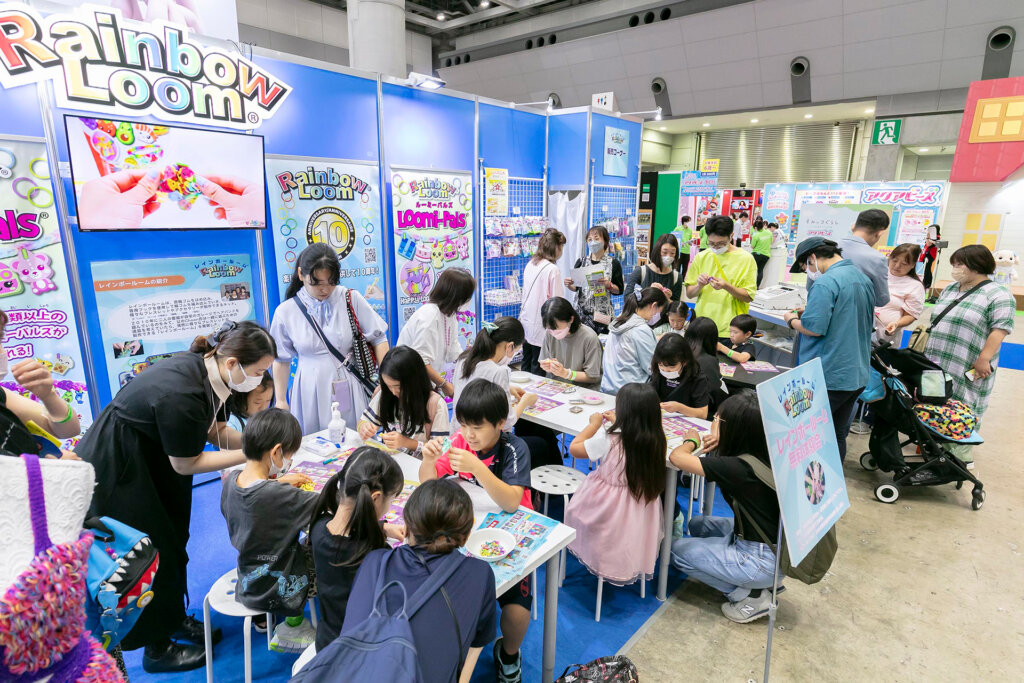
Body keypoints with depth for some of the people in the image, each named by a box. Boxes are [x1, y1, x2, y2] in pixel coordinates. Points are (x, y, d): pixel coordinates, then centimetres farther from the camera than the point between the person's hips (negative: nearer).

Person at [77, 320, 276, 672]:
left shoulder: (207, 369, -12)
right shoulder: (182, 393, -36)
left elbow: (217, 431, 0)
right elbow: (186, 464, -23)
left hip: (151, 456, 8)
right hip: (113, 469, -8)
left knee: (174, 539, 17)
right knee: (154, 554, 4)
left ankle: (175, 617, 38)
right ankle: (157, 650, 24)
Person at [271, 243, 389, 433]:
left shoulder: (351, 299, -5)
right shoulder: (286, 312, -2)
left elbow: (378, 338, 1)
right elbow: (281, 360, 8)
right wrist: (281, 401, 11)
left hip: (348, 390, 0)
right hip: (311, 393, 1)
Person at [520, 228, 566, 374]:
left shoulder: (530, 265, 6)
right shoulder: (553, 270, -15)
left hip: (526, 322, 7)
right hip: (540, 327, -7)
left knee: (526, 365, 17)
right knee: (538, 368, 2)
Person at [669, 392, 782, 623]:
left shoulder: (736, 468, -29)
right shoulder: (763, 453, -4)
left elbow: (676, 457, -26)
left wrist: (691, 441, -5)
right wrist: (720, 439, -2)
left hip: (764, 559, -8)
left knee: (678, 549, 4)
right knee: (697, 524, 20)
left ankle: (750, 595, 4)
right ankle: (761, 583, 15)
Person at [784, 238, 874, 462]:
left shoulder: (826, 282, -17)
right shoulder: (863, 278, 13)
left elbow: (813, 328, -22)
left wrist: (792, 320, -3)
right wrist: (807, 314, 17)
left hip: (829, 377, -9)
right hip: (858, 374, 9)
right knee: (838, 435, 17)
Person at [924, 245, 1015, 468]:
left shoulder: (998, 296, -9)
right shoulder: (949, 289, 14)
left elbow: (999, 330, -15)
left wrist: (983, 359, -20)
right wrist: (924, 347, 16)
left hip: (965, 371, -7)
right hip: (936, 364, 7)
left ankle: (962, 456, 10)